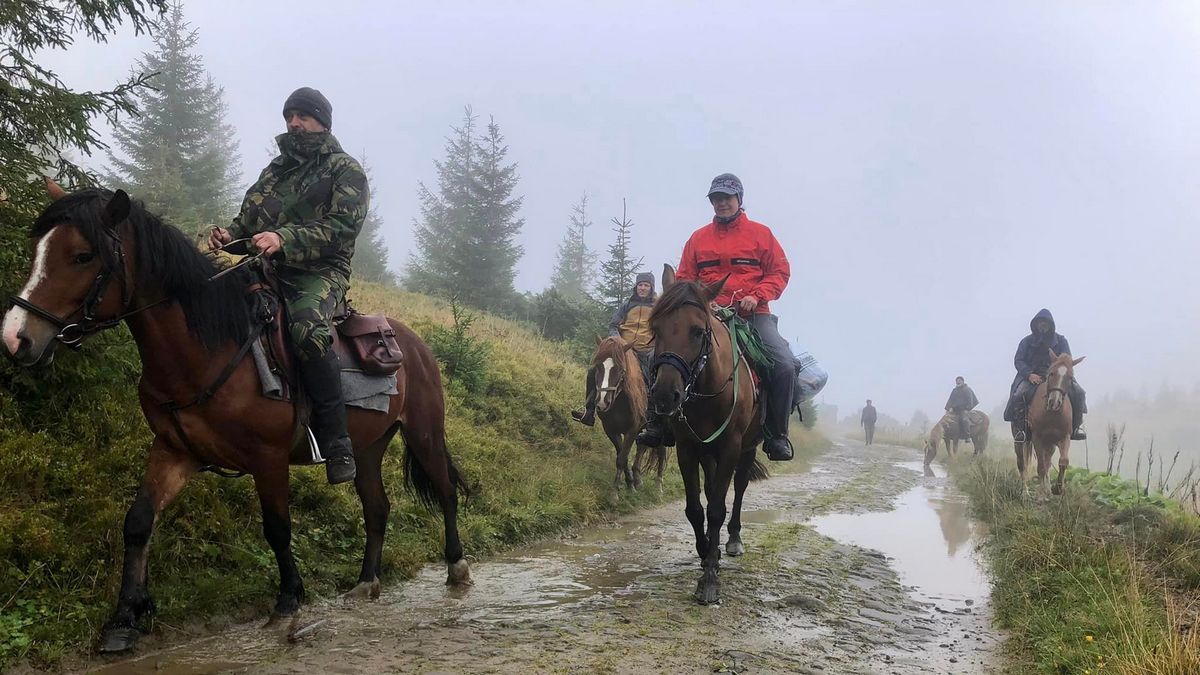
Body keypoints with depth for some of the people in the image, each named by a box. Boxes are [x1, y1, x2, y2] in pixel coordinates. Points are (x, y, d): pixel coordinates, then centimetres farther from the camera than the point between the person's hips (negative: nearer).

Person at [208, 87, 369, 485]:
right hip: (267, 269, 7)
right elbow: (249, 219, 24)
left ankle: (336, 443, -32)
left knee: (308, 327, -37)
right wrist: (230, 236, -1)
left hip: (320, 272, -7)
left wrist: (284, 238, -24)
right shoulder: (277, 169, 25)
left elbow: (342, 227, -11)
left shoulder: (346, 170, 5)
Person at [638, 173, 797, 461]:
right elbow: (683, 278, 15)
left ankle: (776, 434, -10)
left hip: (752, 314, -2)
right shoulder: (698, 238, 15)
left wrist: (756, 296, -11)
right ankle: (660, 421, -5)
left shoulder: (760, 233, 10)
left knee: (785, 365, -25)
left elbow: (780, 271, 5)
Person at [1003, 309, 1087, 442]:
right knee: (1018, 396, -31)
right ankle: (1020, 427, -19)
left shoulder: (1061, 341, 12)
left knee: (1078, 393, -21)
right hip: (1031, 376, -1)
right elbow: (1018, 360, 1)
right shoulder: (1027, 341, 10)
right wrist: (1029, 375, -17)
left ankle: (1076, 426, -5)